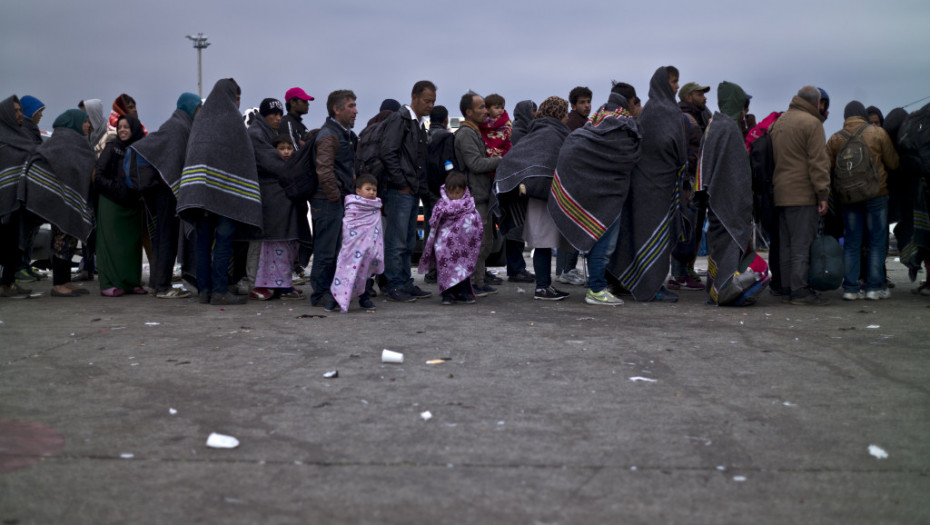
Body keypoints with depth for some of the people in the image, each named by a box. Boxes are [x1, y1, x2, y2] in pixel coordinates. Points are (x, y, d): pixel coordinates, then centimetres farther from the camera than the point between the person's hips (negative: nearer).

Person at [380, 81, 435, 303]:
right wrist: (401, 183, -16)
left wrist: (420, 186, 14)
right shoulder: (399, 119, -9)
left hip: (413, 192, 9)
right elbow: (387, 152, -18)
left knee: (408, 242, 14)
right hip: (399, 191, -9)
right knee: (396, 242, -5)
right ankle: (395, 287, -1)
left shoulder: (419, 124, 19)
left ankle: (406, 284, 20)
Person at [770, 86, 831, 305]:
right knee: (802, 244, -7)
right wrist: (823, 194, -13)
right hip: (803, 194, -8)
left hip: (781, 194, 8)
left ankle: (787, 288, 14)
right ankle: (799, 290, -7)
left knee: (786, 244, 11)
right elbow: (818, 162, -13)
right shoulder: (811, 123, -8)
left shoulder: (779, 122, 17)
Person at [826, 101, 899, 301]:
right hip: (876, 194, -2)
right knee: (877, 241, 5)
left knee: (851, 242, 7)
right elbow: (893, 163, 1)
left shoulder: (835, 138, 2)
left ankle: (850, 288, 4)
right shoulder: (877, 133, -4)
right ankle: (874, 287, 3)